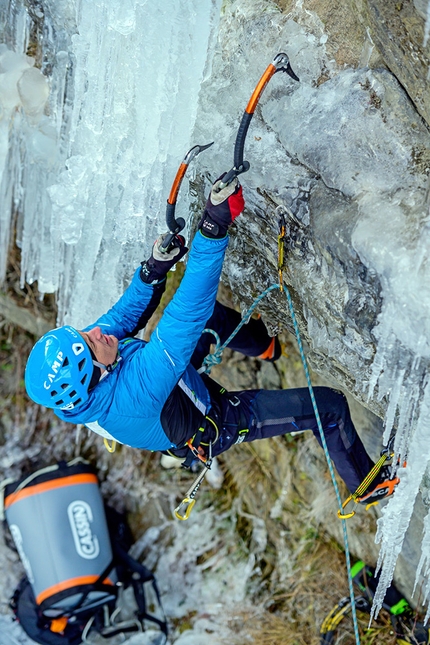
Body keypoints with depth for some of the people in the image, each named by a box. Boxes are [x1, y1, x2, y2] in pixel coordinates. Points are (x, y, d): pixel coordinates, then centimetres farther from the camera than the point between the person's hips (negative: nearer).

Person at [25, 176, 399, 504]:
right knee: (330, 406, -4)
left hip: (181, 395, 8)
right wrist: (215, 227, -56)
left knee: (209, 312, 17)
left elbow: (126, 314, -9)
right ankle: (368, 486, 24)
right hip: (215, 427, -7)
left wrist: (154, 268, -25)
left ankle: (263, 345, 45)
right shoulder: (132, 392, -48)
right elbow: (187, 314, -53)